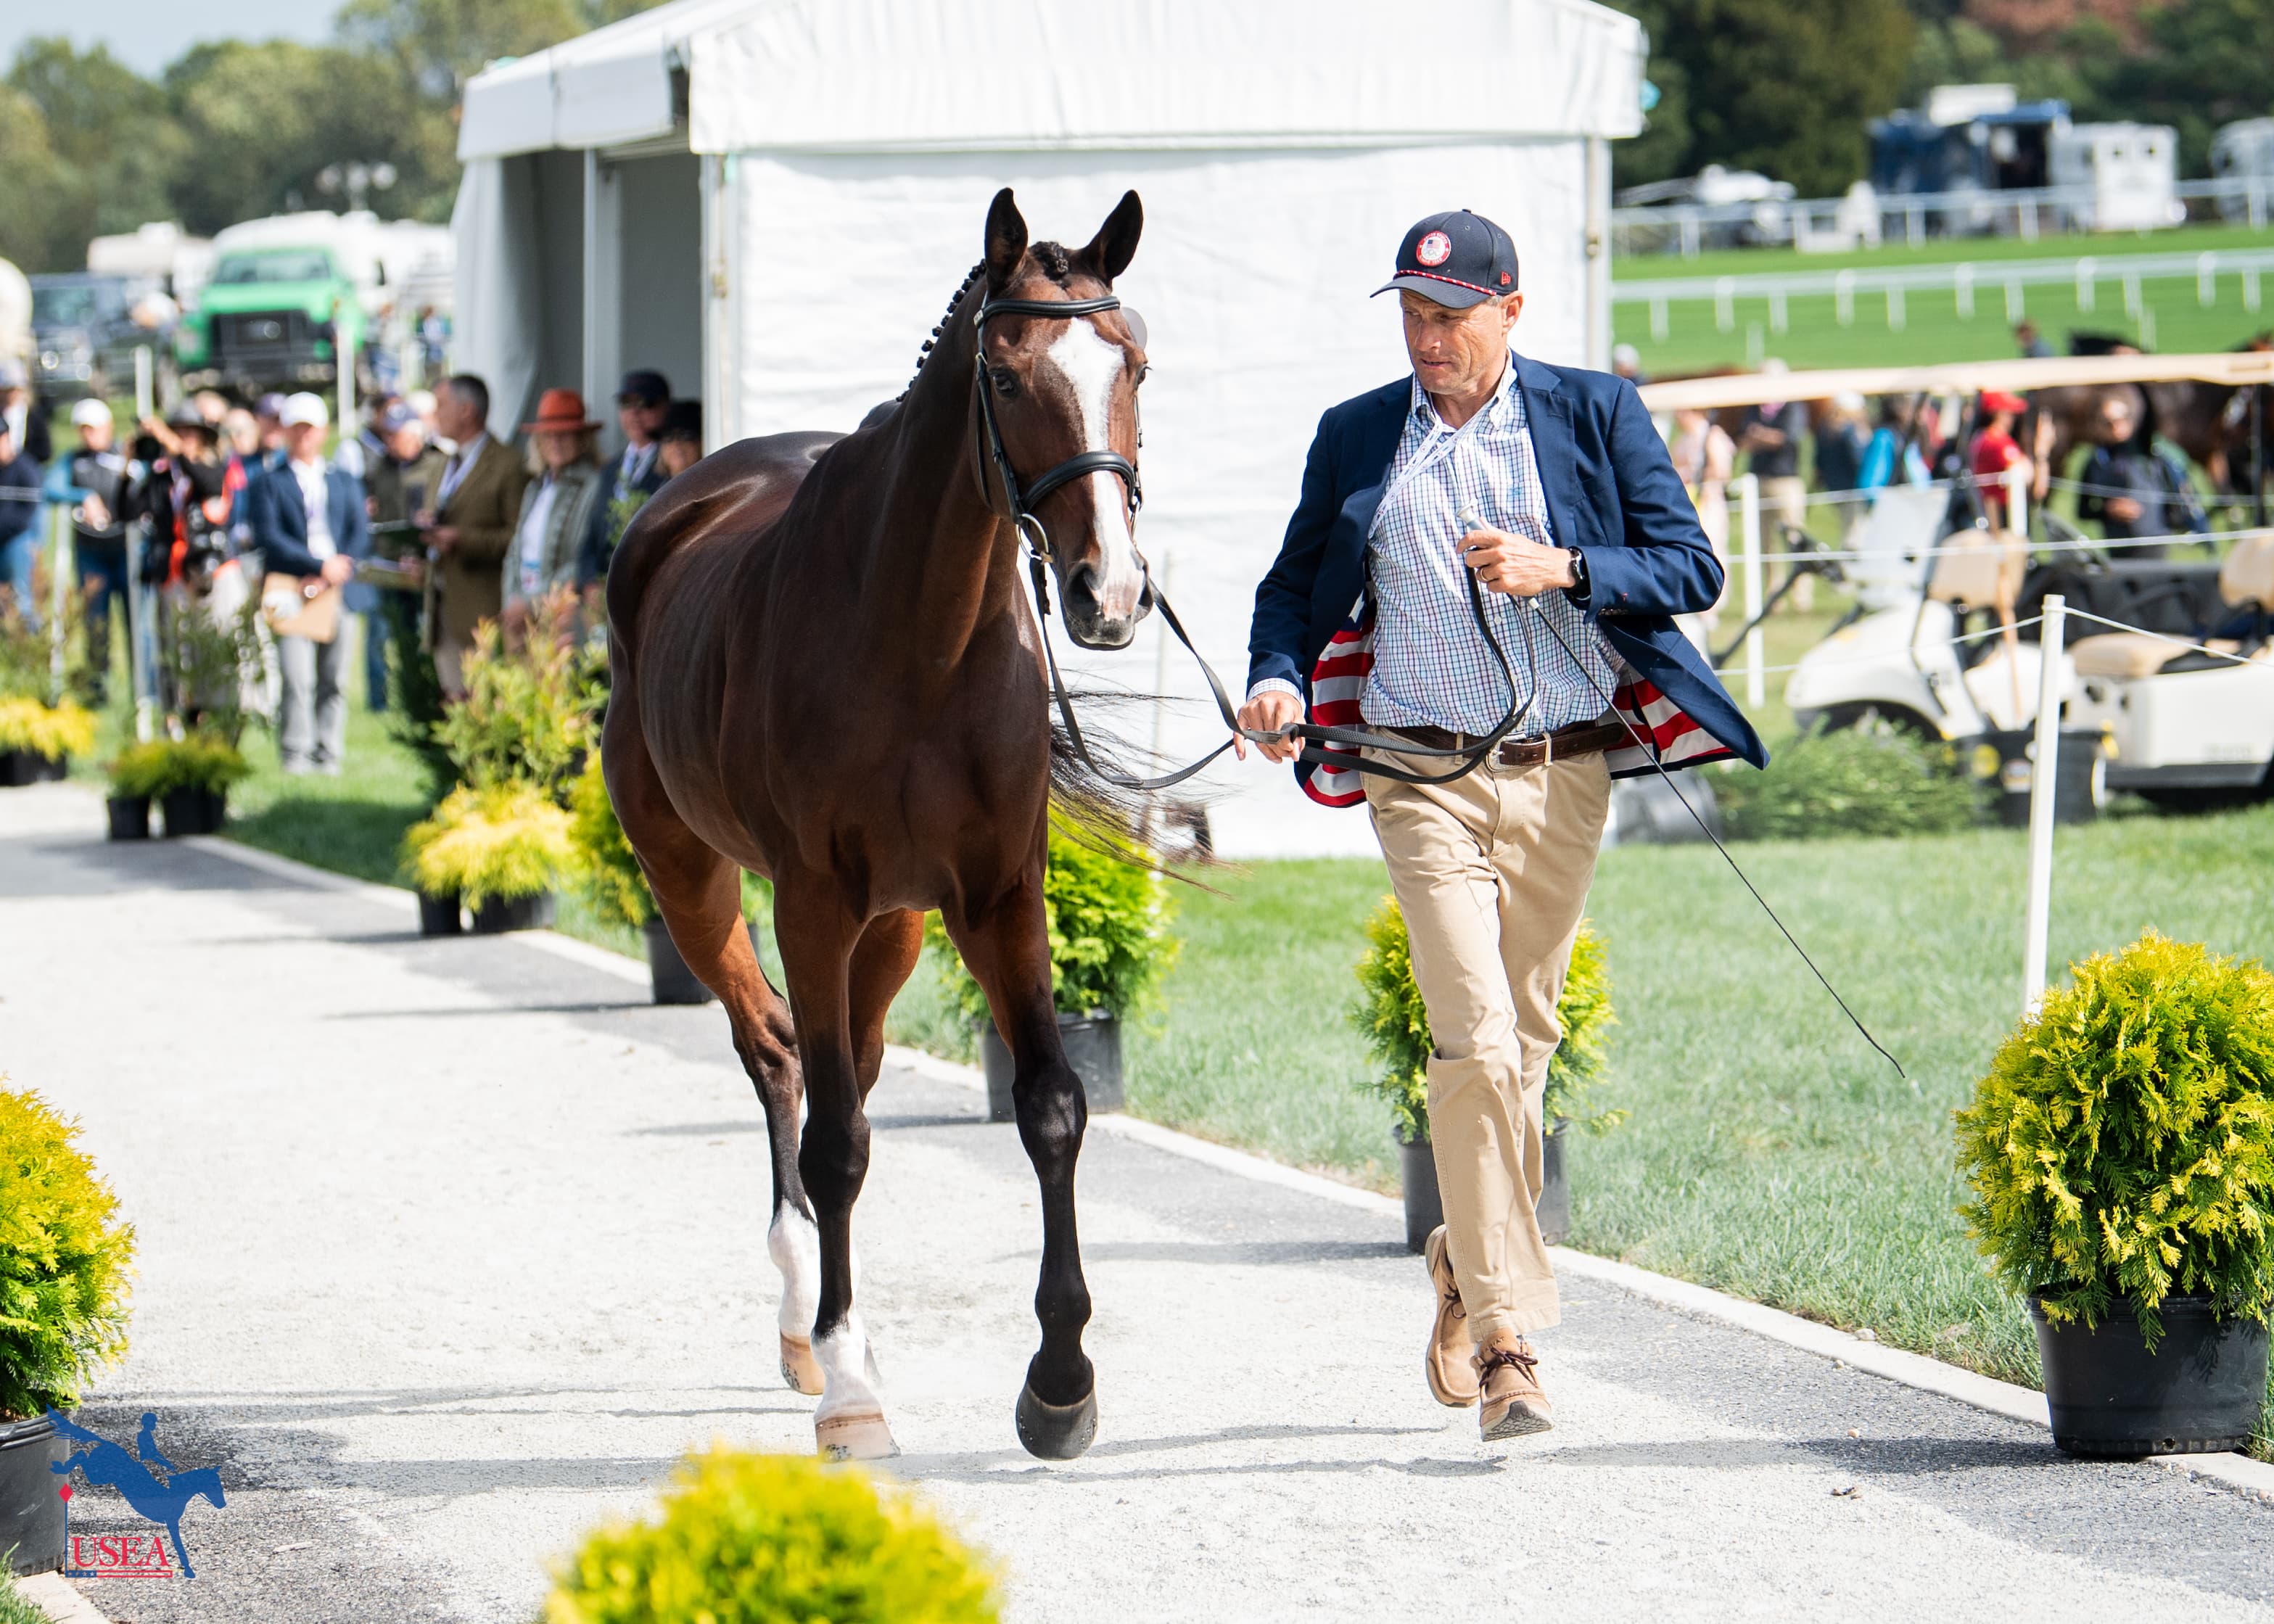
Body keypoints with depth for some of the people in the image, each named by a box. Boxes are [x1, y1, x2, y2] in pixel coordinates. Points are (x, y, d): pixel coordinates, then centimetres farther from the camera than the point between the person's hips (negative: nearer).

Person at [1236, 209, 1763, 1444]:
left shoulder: (1596, 415, 4)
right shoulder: (1356, 438, 8)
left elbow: (1691, 570, 1)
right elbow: (1295, 584, 15)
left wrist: (1562, 572, -15)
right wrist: (1277, 677, -7)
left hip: (1565, 776, 1)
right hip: (1426, 777, -1)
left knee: (1524, 1042, 11)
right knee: (1475, 1043, -14)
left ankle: (1471, 1262, 36)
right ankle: (1506, 1336, -12)